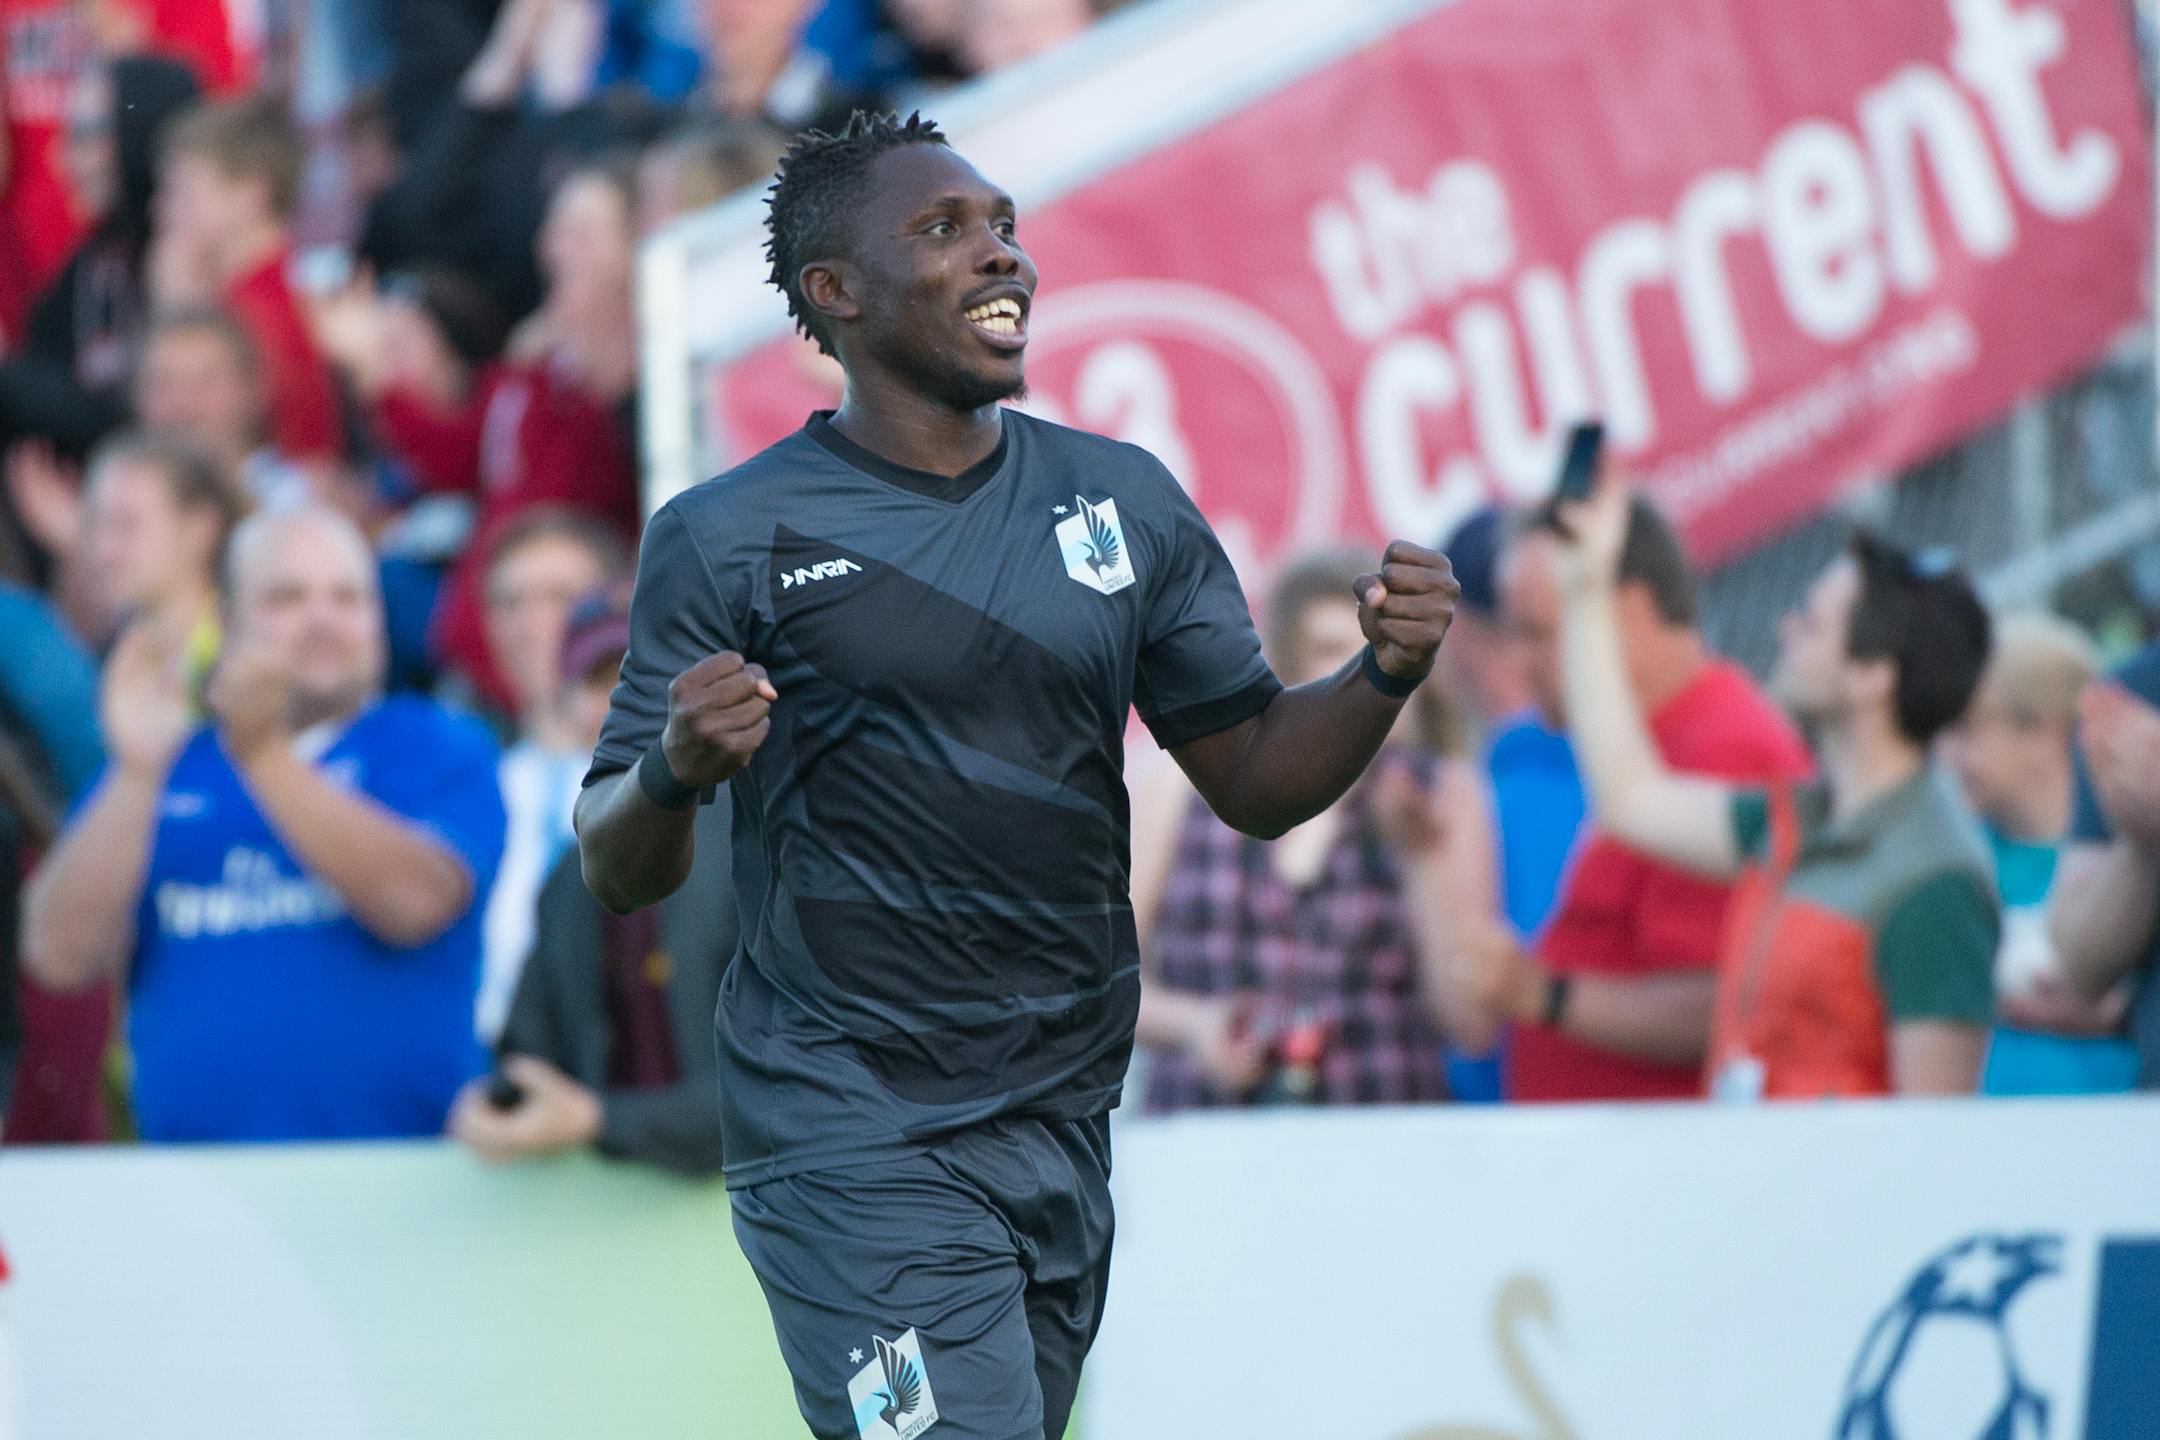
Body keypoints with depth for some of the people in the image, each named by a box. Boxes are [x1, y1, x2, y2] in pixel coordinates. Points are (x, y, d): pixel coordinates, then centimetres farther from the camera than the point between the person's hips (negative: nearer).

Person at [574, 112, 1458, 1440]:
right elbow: (618, 875, -5)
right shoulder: (728, 539, -5)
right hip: (856, 1150, -5)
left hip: (1066, 1125, 5)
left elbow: (1255, 781, 11)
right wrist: (677, 773, -28)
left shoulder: (1124, 502, 9)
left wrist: (1385, 677, -9)